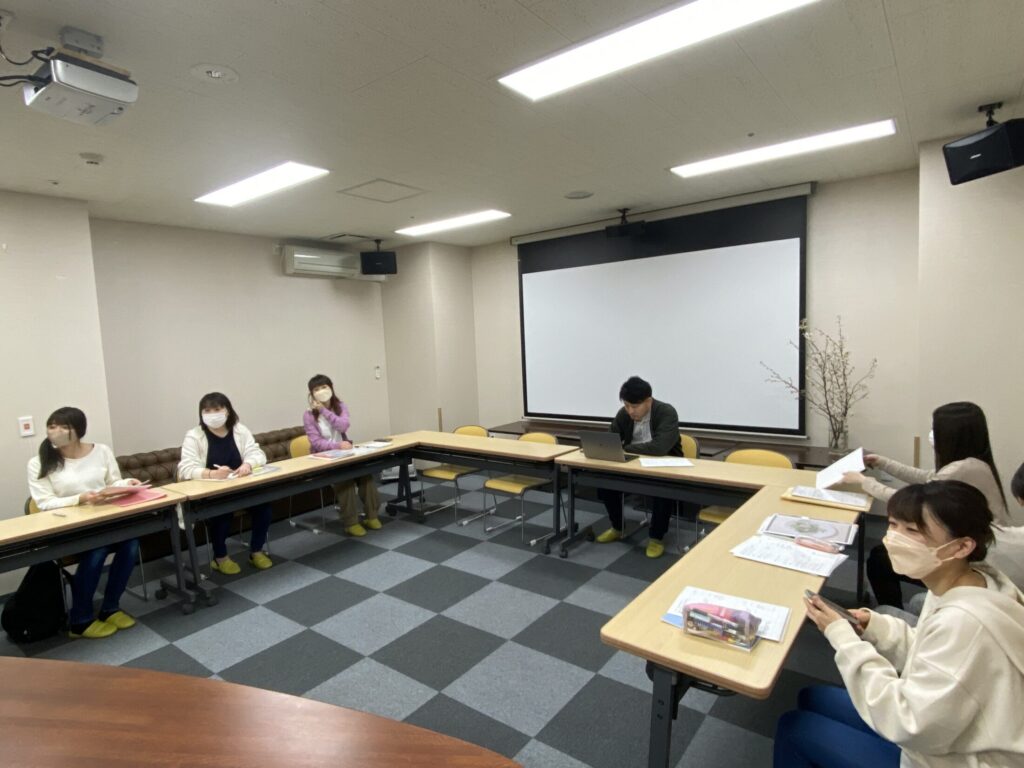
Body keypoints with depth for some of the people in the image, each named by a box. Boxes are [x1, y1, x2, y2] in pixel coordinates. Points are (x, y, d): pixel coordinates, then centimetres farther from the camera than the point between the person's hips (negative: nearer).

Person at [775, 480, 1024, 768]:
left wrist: (843, 637, -25)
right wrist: (876, 627, -8)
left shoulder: (964, 621, -34)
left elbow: (908, 725, -29)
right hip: (944, 736, 8)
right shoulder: (959, 587, -7)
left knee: (794, 727, 4)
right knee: (813, 698, 17)